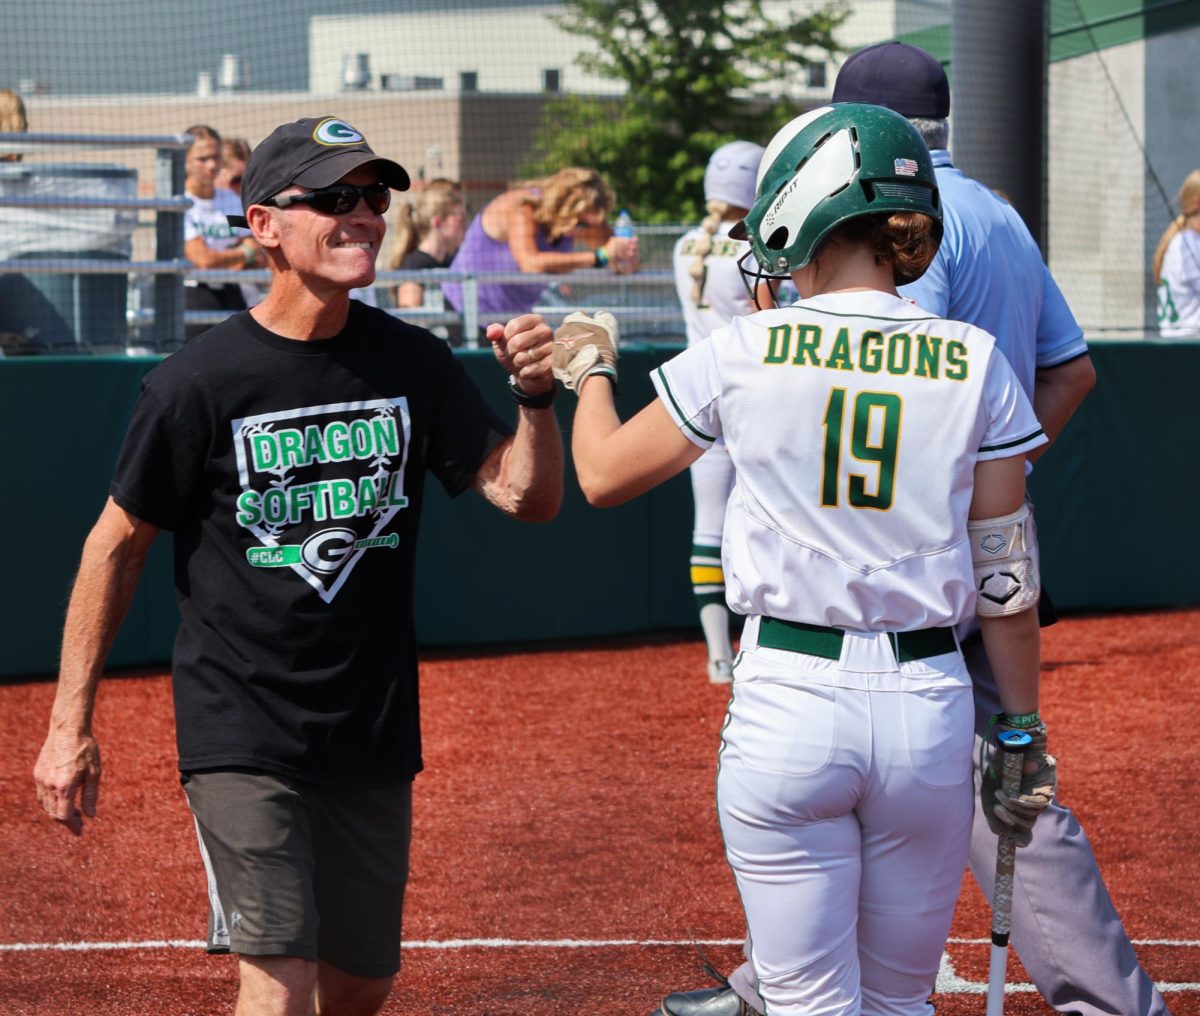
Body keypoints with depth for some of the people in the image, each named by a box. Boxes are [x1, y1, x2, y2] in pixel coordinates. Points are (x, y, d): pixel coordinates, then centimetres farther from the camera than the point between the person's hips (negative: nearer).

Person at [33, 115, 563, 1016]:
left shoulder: (414, 364, 1)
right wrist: (72, 726, -4)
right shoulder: (201, 381, -11)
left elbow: (528, 496, -1)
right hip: (242, 737, -5)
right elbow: (119, 543, -3)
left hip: (374, 736, 5)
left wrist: (536, 399, -22)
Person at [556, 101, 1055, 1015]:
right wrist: (1023, 729, 10)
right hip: (929, 704, 2)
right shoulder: (975, 364, -1)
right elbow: (1005, 572, 1)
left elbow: (604, 475, 8)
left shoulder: (747, 351, -5)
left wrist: (590, 370, 27)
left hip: (787, 701, -2)